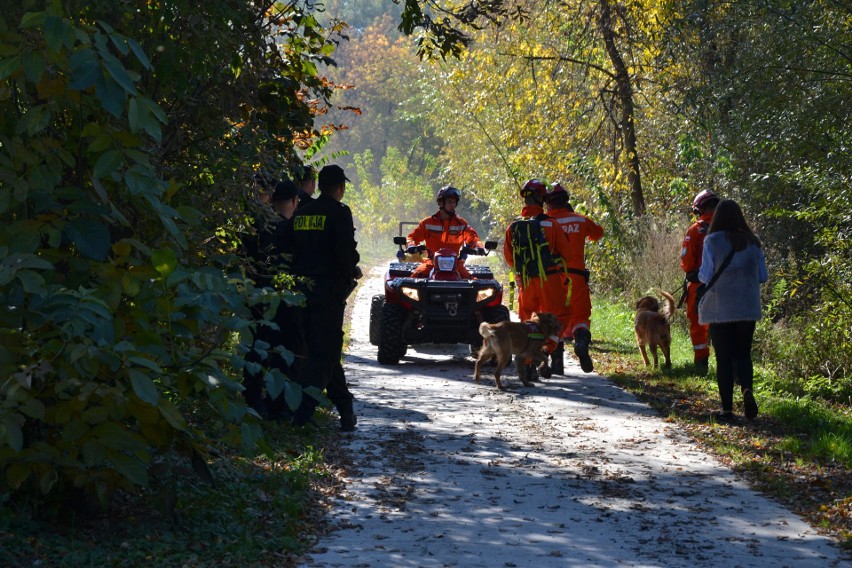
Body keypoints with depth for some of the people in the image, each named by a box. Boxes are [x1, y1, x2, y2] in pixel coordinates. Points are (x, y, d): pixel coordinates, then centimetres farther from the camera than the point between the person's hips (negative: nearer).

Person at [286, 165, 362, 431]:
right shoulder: (339, 212, -9)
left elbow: (293, 250, 12)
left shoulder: (302, 213, 11)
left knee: (327, 350, 16)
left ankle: (346, 411, 23)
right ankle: (301, 414, -14)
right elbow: (346, 250, -16)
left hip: (304, 287, 7)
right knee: (324, 353, -4)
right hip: (329, 287, -7)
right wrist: (352, 272, 2)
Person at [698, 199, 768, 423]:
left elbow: (705, 276, -8)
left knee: (724, 358, 4)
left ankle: (727, 409, 3)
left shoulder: (712, 242, -10)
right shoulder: (752, 242, 2)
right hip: (747, 309, 3)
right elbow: (762, 276, 7)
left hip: (719, 310, -3)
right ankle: (747, 389, -14)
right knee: (743, 354, 14)